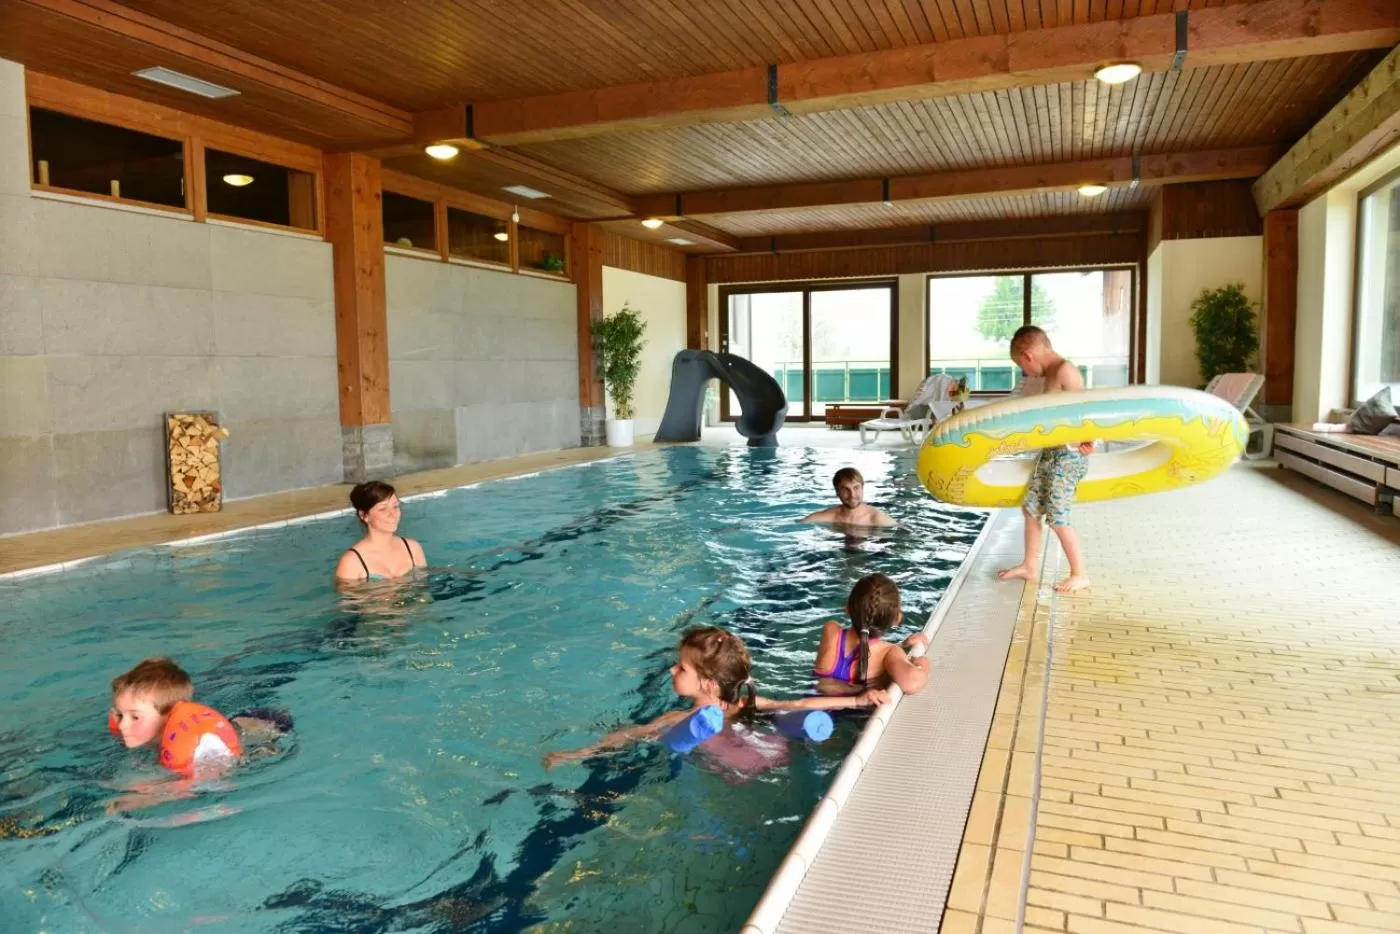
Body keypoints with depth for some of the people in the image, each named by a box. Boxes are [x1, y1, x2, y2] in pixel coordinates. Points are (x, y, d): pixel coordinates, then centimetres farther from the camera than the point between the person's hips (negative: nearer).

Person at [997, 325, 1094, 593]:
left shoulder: (1065, 370, -15)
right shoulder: (1051, 375, 13)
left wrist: (1086, 440, -24)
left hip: (1069, 455, -10)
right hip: (1049, 452, 10)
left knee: (1057, 517, -7)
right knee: (1030, 507, 14)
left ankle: (1080, 574, 7)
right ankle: (1030, 566, 25)